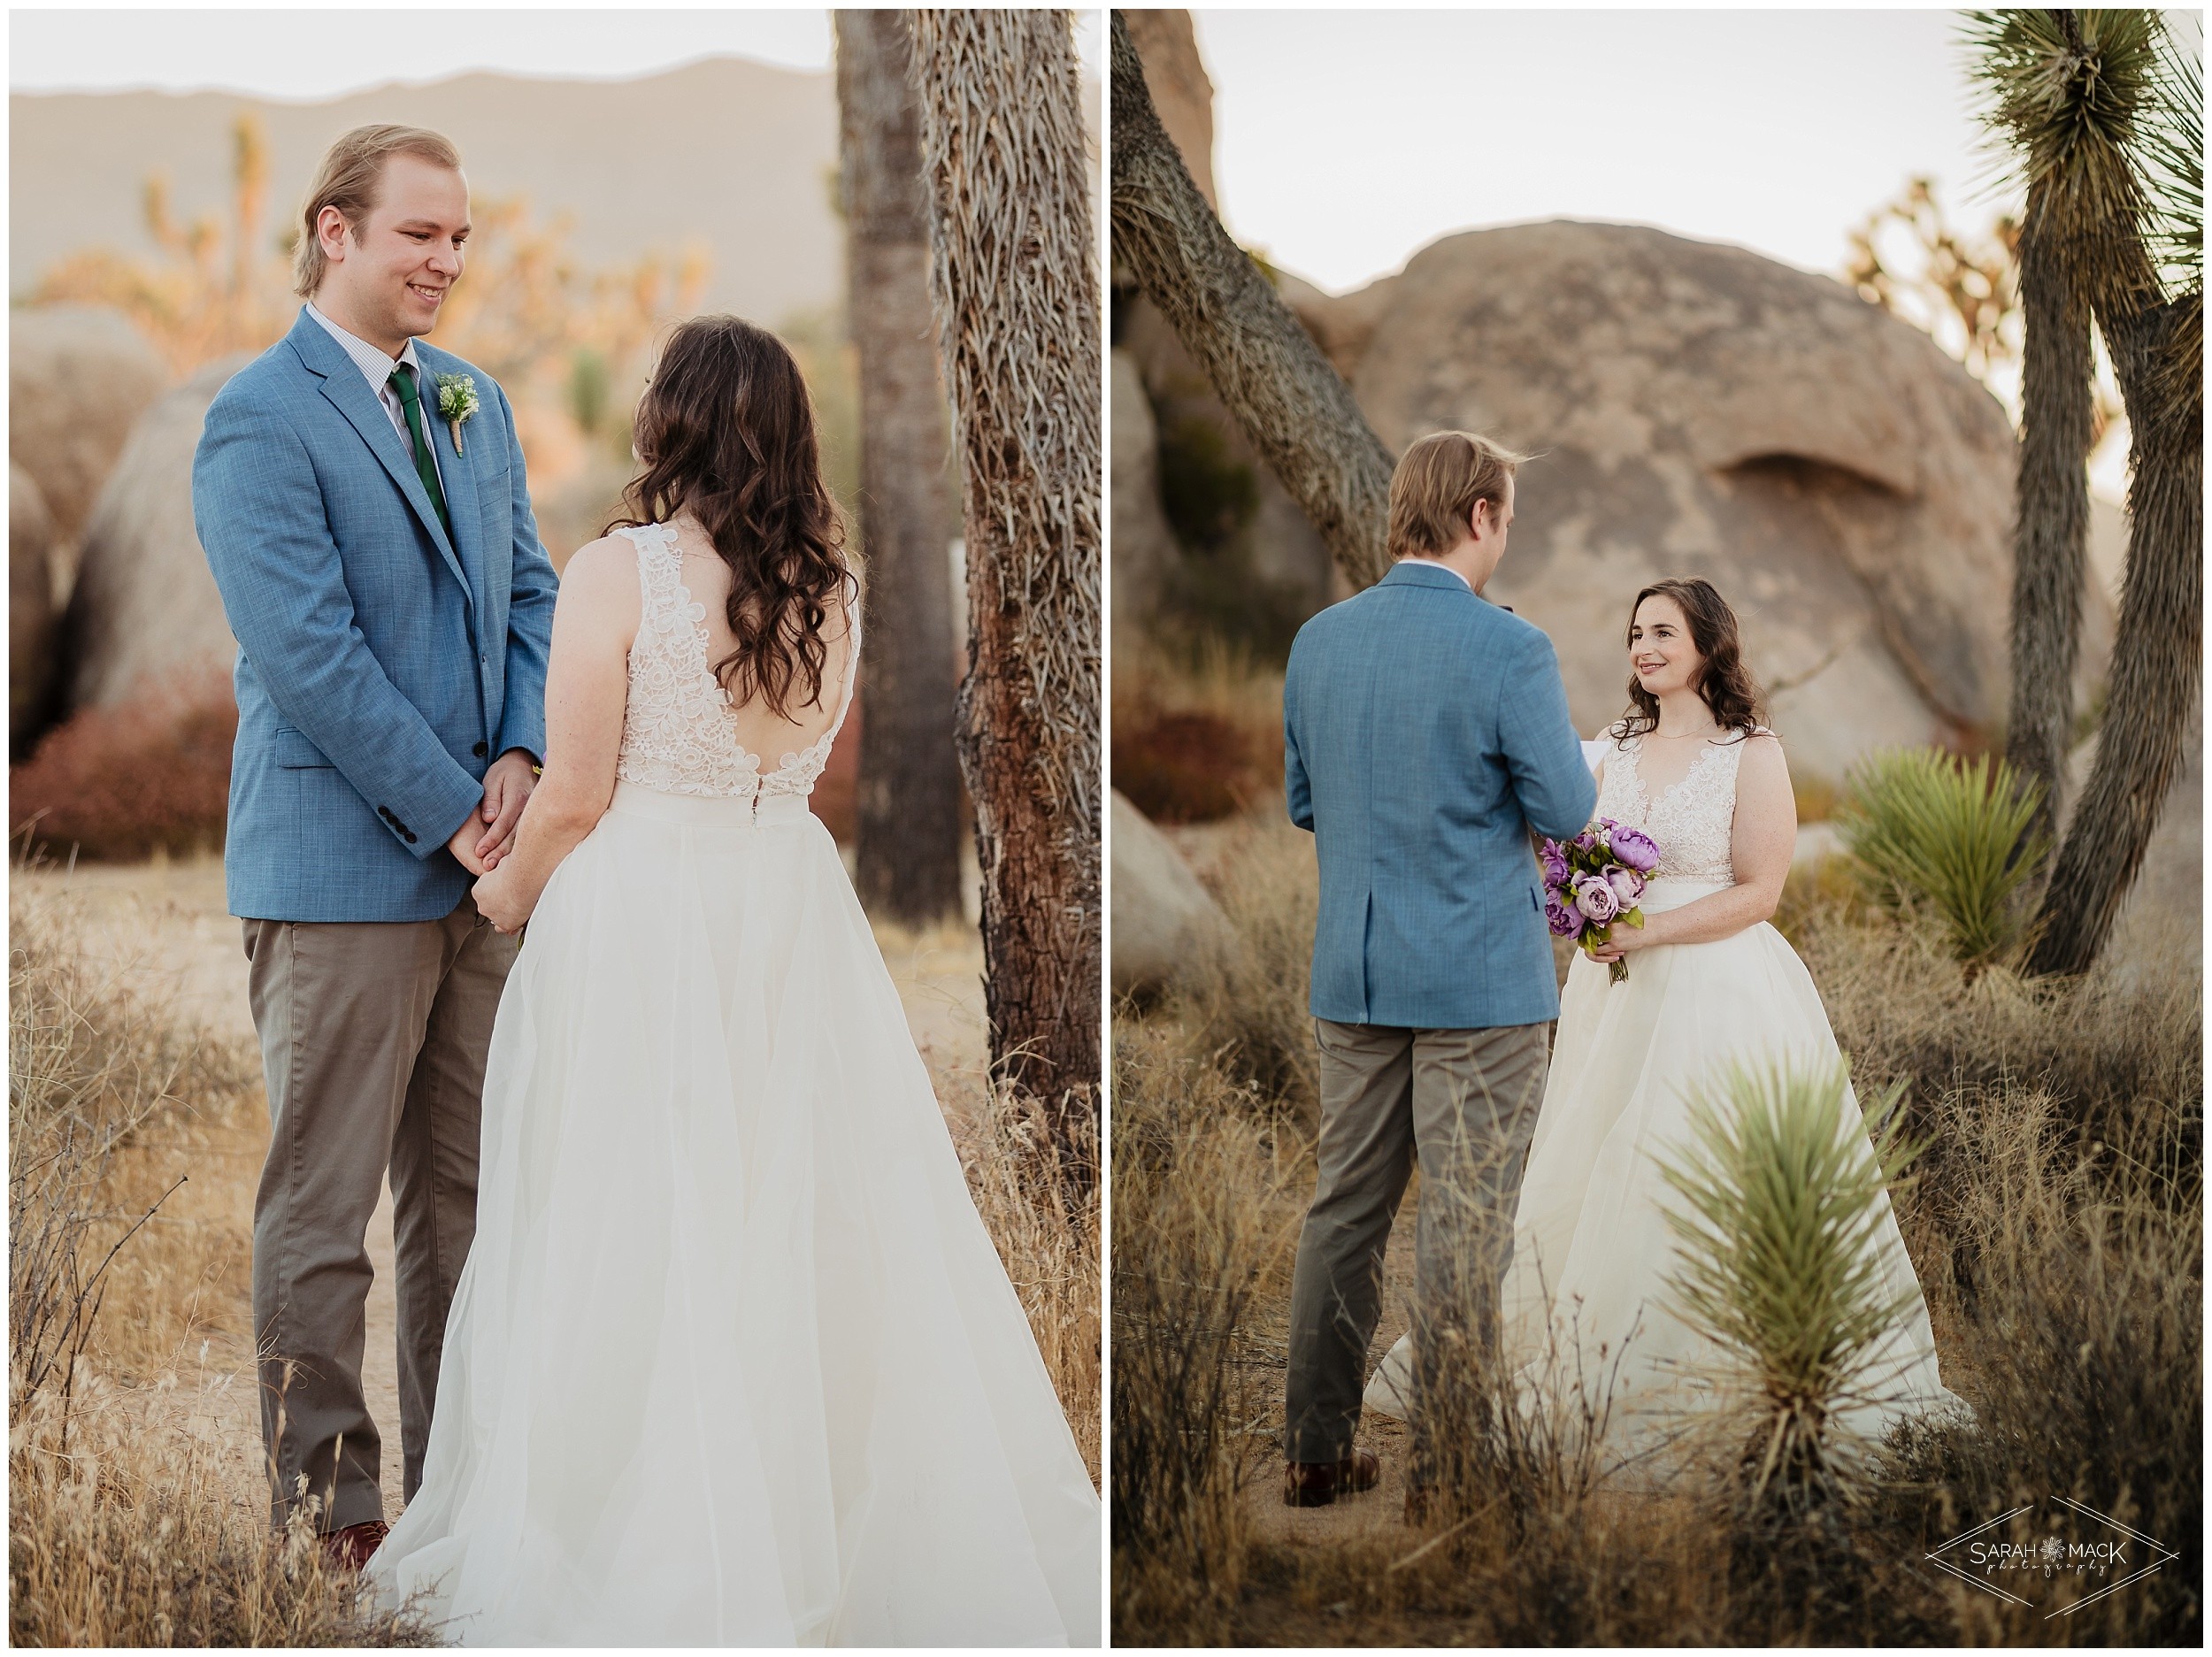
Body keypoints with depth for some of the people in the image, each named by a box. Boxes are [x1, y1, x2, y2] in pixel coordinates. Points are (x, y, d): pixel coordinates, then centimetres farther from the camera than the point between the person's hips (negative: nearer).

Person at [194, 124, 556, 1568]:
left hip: (480, 856, 7)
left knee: (470, 1191, 12)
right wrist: (452, 810, -15)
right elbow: (308, 654, -17)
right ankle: (329, 1517, 8)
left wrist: (522, 756, -4)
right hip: (343, 867, -7)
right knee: (325, 1207, 1)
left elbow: (529, 592, 14)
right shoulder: (261, 418, -11)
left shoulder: (476, 402, 14)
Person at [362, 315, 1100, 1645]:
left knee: (636, 1235, 4)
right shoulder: (833, 586, 2)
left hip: (638, 915, -5)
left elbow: (575, 800, -12)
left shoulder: (618, 572, -13)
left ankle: (651, 1548, 10)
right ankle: (845, 1515, 18)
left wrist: (510, 892, 8)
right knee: (809, 1211, 12)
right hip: (794, 909, 5)